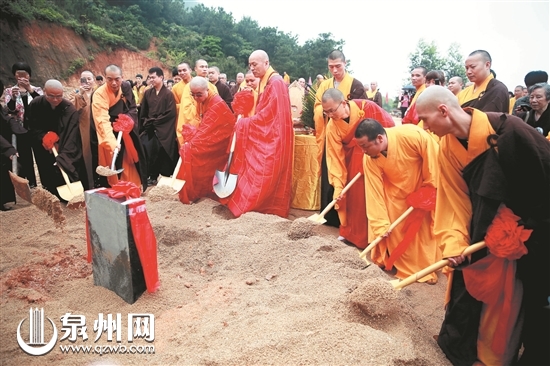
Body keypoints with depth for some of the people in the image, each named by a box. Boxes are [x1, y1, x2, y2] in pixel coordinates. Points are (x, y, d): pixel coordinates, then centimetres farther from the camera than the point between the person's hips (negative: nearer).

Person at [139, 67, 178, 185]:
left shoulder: (168, 94, -4)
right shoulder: (148, 93, 10)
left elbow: (171, 113, -11)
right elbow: (143, 112, 14)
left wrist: (155, 121, -10)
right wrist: (146, 122, -1)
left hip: (163, 130, -4)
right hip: (149, 129, 4)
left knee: (161, 152, -6)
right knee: (147, 150, -6)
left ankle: (164, 177, 7)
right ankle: (151, 176, 4)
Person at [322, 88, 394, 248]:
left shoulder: (367, 108, -24)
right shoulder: (332, 127, -15)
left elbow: (389, 128, -14)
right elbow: (335, 157, -14)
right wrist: (338, 185, -19)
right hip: (354, 161, 3)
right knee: (354, 196, 4)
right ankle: (351, 233, 19)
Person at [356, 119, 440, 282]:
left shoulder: (413, 135, -36)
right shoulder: (369, 160, -24)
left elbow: (435, 159, -22)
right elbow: (375, 191, -19)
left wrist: (430, 189, -14)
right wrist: (381, 223, -18)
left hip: (424, 187, -2)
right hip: (397, 193, 3)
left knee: (425, 228, 4)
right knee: (396, 231, 1)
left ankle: (426, 267, 22)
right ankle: (402, 265, 22)